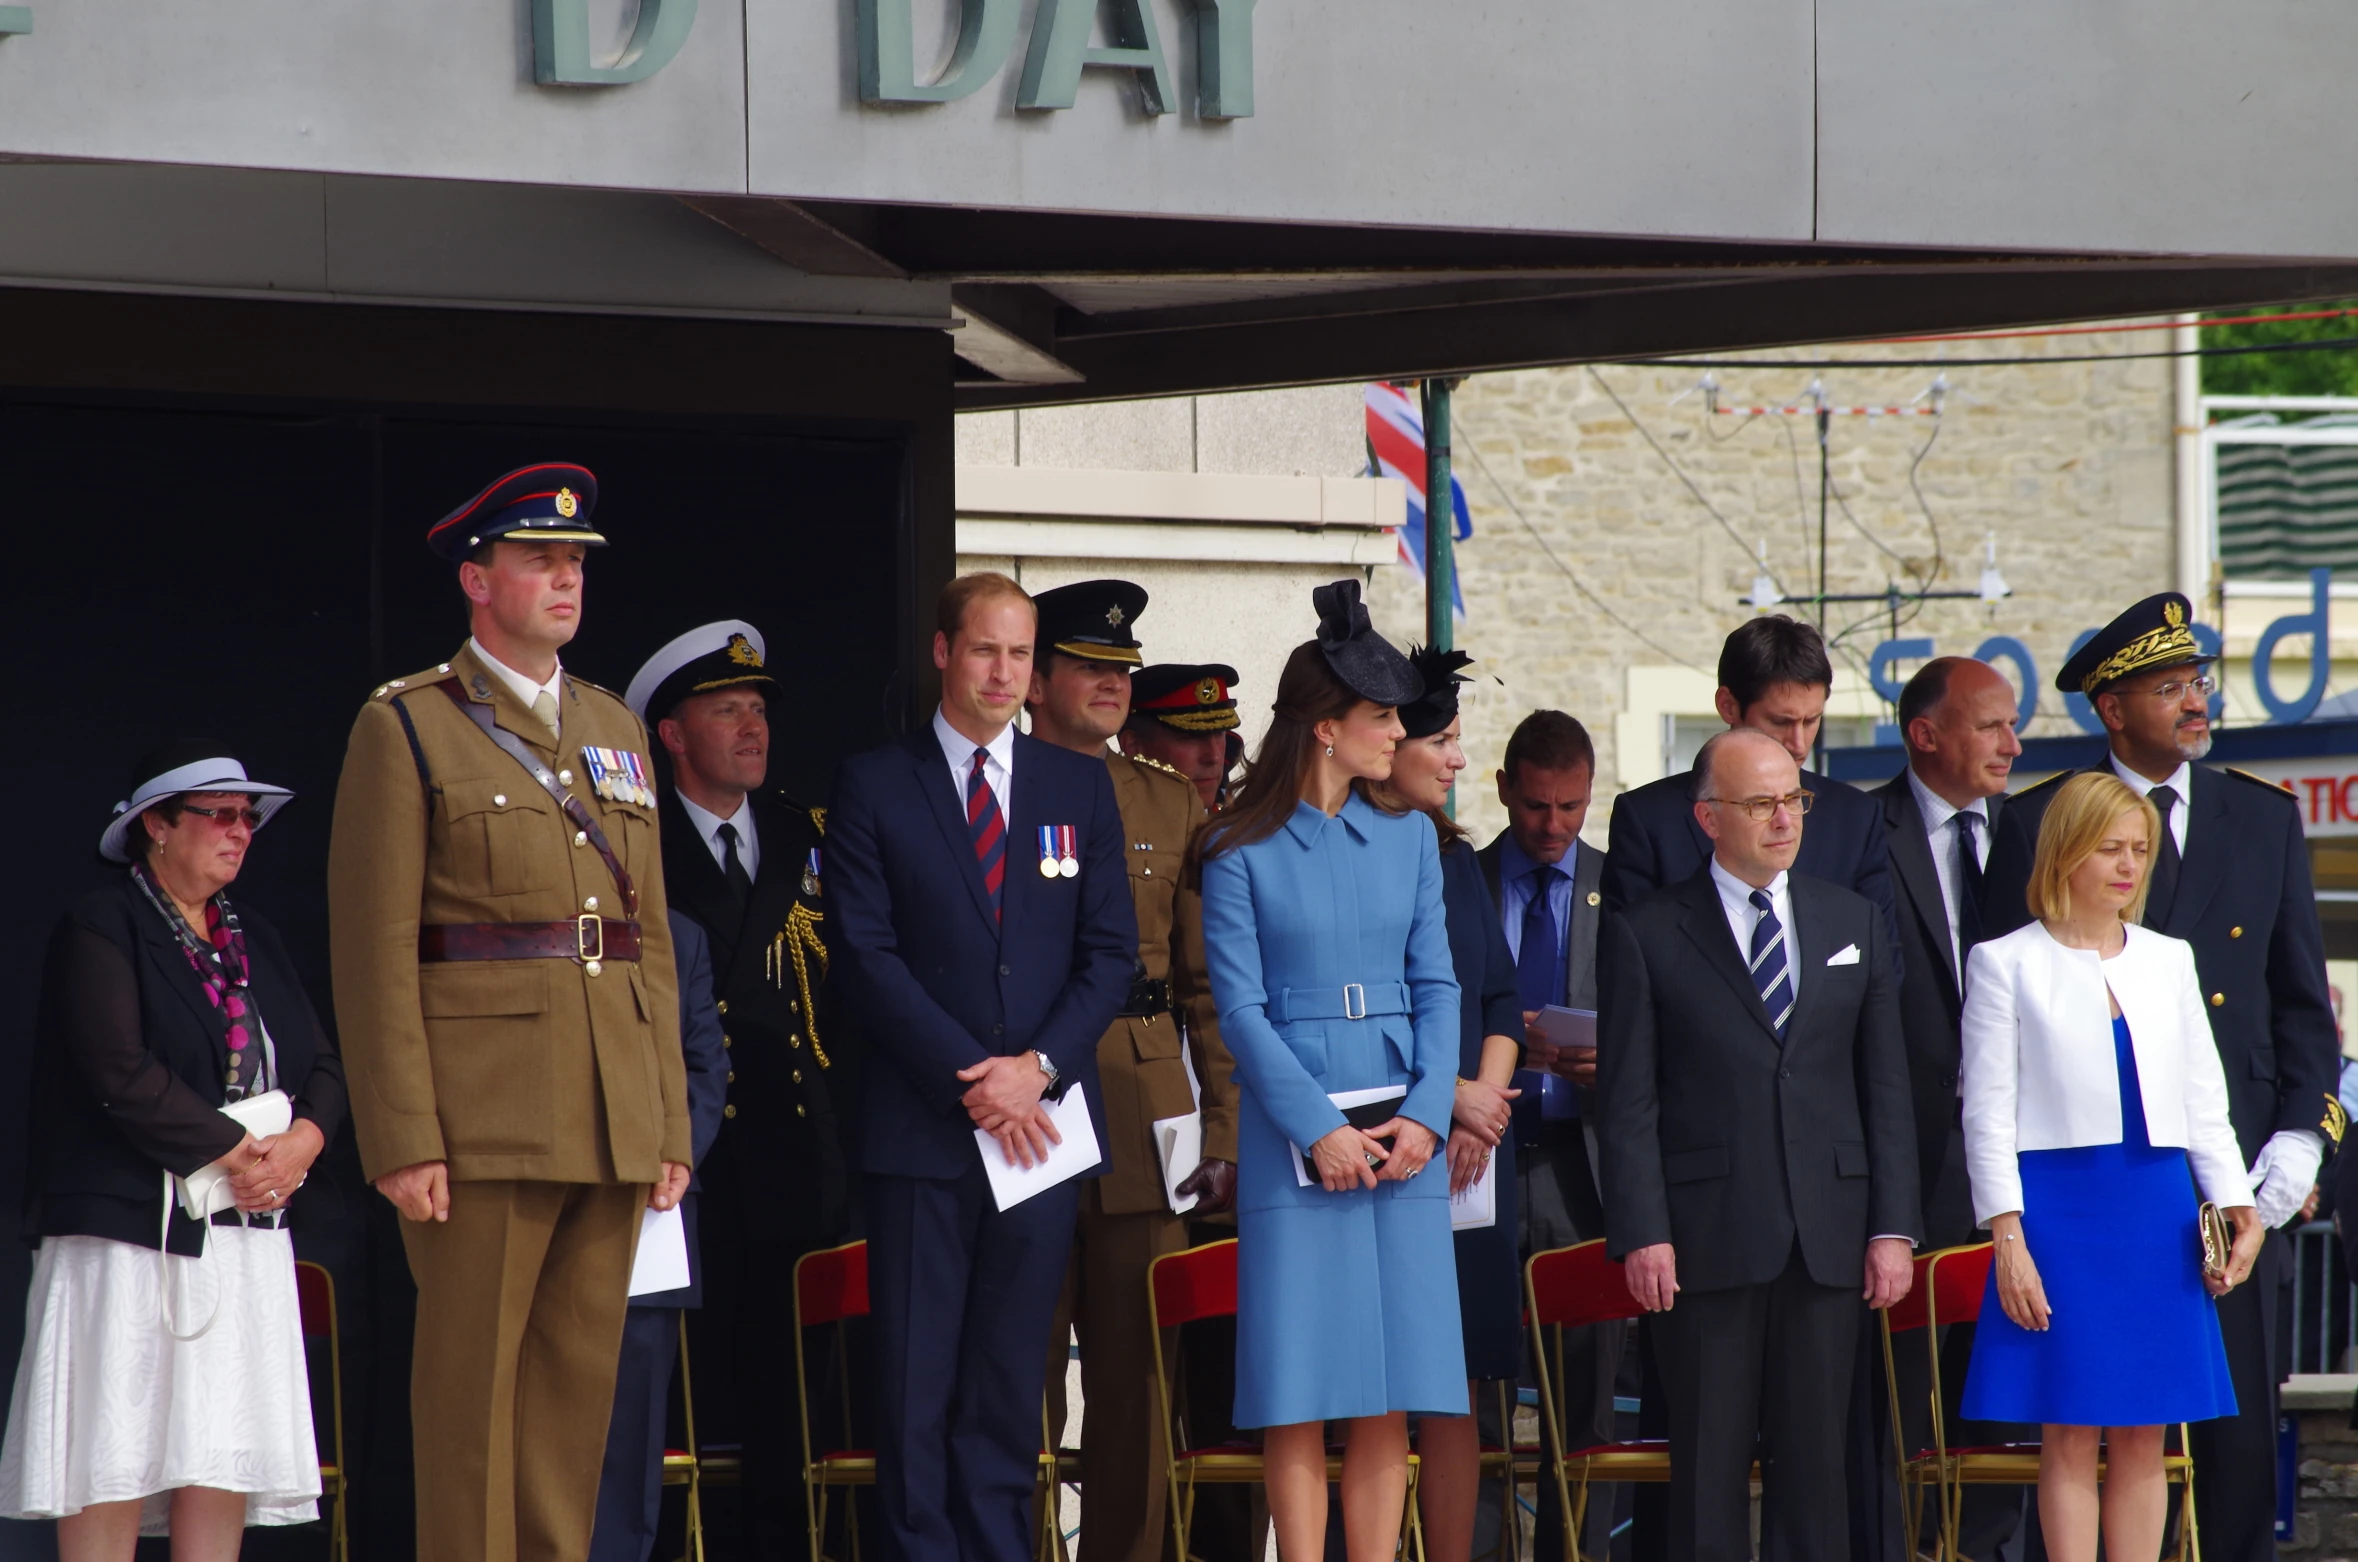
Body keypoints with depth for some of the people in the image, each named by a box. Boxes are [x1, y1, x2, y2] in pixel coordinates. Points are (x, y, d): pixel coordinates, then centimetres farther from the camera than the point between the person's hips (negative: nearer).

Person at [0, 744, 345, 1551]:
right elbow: (120, 1073, -13)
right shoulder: (100, 927, -2)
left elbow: (323, 1068, 14)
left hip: (245, 1237, 6)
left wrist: (300, 1143, -7)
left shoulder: (256, 942, 21)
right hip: (128, 1231, -6)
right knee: (111, 1460, -10)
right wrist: (234, 1152, -13)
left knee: (222, 1467, 0)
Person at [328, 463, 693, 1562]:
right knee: (472, 1387, -4)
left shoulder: (615, 729, 18)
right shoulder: (405, 728, -1)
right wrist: (403, 1140, -14)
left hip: (611, 1128, 6)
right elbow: (372, 948, -7)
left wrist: (670, 1127, 11)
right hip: (481, 1123, -6)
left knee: (580, 1386, 7)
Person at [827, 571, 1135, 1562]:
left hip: (1042, 1121, 2)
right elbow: (868, 954, -3)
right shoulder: (874, 786, 4)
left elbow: (1110, 951, 8)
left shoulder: (1081, 789, 13)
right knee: (916, 1377, -3)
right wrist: (971, 1080, -11)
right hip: (921, 1127, -2)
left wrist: (1040, 1067, -8)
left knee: (1009, 1377, 4)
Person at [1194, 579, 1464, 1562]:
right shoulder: (1242, 854, 0)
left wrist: (1426, 1113, -5)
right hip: (1293, 1141, -3)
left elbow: (1436, 984, 9)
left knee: (1389, 1399, 1)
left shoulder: (1407, 838, 12)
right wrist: (1320, 1129, -13)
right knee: (1299, 1400, -4)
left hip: (1403, 1140, 4)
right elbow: (1241, 1009, -4)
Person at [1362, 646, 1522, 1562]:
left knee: (1458, 1389, 5)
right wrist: (1446, 1099, -12)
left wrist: (1486, 1099, -2)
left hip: (1472, 1153, 6)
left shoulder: (1456, 859, 15)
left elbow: (1500, 999, 15)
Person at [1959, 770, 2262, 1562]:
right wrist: (2009, 1240, -10)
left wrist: (2236, 1207, 2)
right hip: (2059, 1206, -4)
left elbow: (2205, 1101, 15)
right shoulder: (2005, 963, 3)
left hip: (2158, 1212, 4)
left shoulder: (2169, 960, 14)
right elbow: (1987, 1114, -1)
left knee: (2143, 1437, 4)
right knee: (2070, 1436, -4)